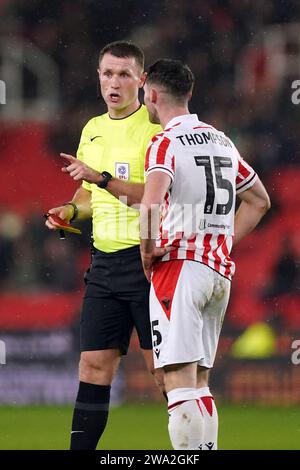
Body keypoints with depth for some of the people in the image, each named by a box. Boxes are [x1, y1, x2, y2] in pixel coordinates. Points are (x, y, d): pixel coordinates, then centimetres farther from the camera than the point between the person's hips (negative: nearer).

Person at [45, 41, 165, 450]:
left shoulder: (156, 128, -7)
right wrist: (71, 210, 8)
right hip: (105, 260, 6)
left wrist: (102, 178, -27)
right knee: (93, 367, 3)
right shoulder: (92, 130, 16)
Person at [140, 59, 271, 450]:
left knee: (179, 381, -12)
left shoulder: (165, 143, -8)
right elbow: (259, 201, 27)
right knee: (199, 383, 14)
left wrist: (147, 254, -11)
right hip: (220, 271, 7)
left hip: (179, 268, -7)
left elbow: (151, 204, -25)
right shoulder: (221, 140, 16)